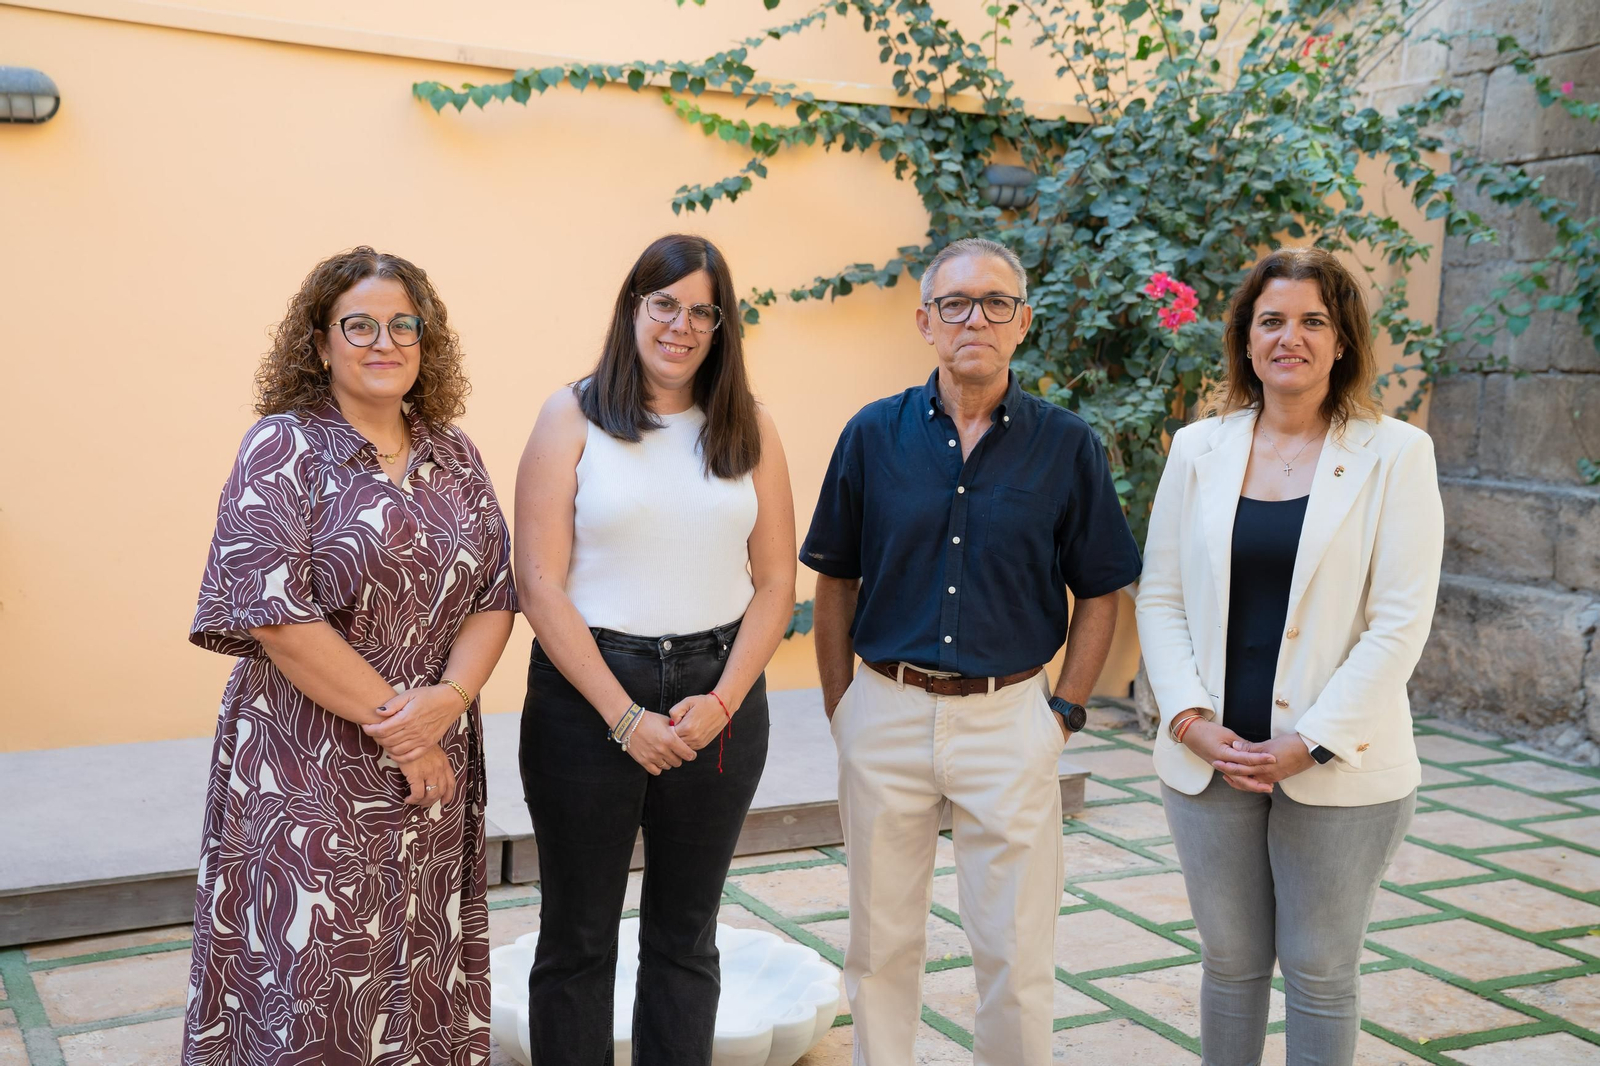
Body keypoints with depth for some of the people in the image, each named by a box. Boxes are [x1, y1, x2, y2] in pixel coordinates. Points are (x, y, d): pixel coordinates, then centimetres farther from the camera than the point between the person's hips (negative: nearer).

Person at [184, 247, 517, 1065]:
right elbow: (272, 612, -15)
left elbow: (495, 595, 5)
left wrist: (446, 700, -13)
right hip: (310, 776, -5)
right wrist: (390, 720, -15)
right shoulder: (284, 448, -6)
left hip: (434, 764, 5)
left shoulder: (452, 456, 9)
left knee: (421, 980, 12)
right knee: (314, 986, 2)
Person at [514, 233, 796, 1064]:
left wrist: (722, 700, -9)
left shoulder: (749, 428, 6)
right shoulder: (573, 417, -3)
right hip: (588, 691, -2)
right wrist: (624, 715, -13)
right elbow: (540, 584, -8)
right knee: (577, 935, 9)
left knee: (685, 934, 14)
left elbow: (775, 582, 4)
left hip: (718, 694, 3)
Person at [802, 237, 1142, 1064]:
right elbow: (835, 582, 7)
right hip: (885, 712, 1)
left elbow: (1099, 593, 5)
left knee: (1017, 955, 5)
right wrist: (841, 708, 3)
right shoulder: (875, 434, 0)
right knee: (881, 945, 14)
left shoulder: (1066, 445, -2)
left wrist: (1064, 711, -2)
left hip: (1009, 717, -1)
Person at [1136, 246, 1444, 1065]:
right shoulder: (1197, 448, 5)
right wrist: (1190, 721, -8)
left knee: (1319, 971, 9)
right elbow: (1159, 598, 5)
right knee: (1229, 961, 13)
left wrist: (1311, 742, -14)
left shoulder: (1394, 454, -4)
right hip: (1210, 758, 3)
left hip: (1337, 770, -2)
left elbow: (1400, 620, -8)